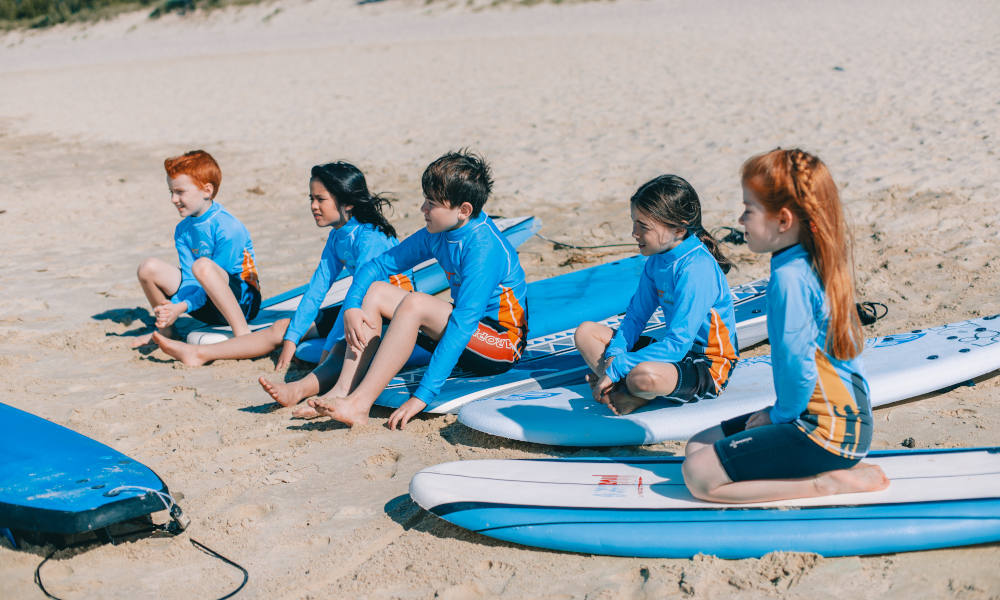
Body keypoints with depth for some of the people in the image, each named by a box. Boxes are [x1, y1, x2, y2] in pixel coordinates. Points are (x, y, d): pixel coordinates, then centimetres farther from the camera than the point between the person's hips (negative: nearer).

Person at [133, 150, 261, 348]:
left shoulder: (229, 229, -19)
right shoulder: (183, 230, 4)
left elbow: (215, 282, -20)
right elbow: (190, 280, -3)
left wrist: (182, 307, -29)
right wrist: (172, 307, -22)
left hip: (242, 302, -7)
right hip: (207, 307, 7)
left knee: (203, 266, -36)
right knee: (149, 268, -5)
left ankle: (242, 332, -32)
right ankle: (165, 329, 16)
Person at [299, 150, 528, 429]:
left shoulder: (484, 247, -26)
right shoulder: (438, 234, 0)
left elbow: (463, 324, -32)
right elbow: (377, 265, 7)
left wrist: (423, 395, -35)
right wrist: (351, 307, -12)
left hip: (503, 345, -9)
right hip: (468, 338, 9)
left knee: (414, 303, -31)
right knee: (375, 291, -3)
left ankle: (359, 404, -30)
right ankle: (344, 392, -15)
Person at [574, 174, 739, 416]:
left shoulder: (696, 269, -25)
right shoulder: (657, 259, 2)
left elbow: (677, 344, -28)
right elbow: (636, 315, 7)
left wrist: (616, 369, -26)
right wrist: (613, 356, -11)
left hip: (708, 368, -9)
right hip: (677, 350, 9)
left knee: (642, 377, -41)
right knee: (586, 332, 4)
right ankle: (622, 389, -16)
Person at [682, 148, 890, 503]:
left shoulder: (789, 276, -21)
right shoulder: (817, 262, 9)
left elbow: (797, 363, -23)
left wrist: (781, 414, -6)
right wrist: (781, 411, 15)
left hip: (827, 433, -10)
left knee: (700, 476, -13)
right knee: (698, 447, 13)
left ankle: (830, 483, -8)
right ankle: (837, 467, 7)